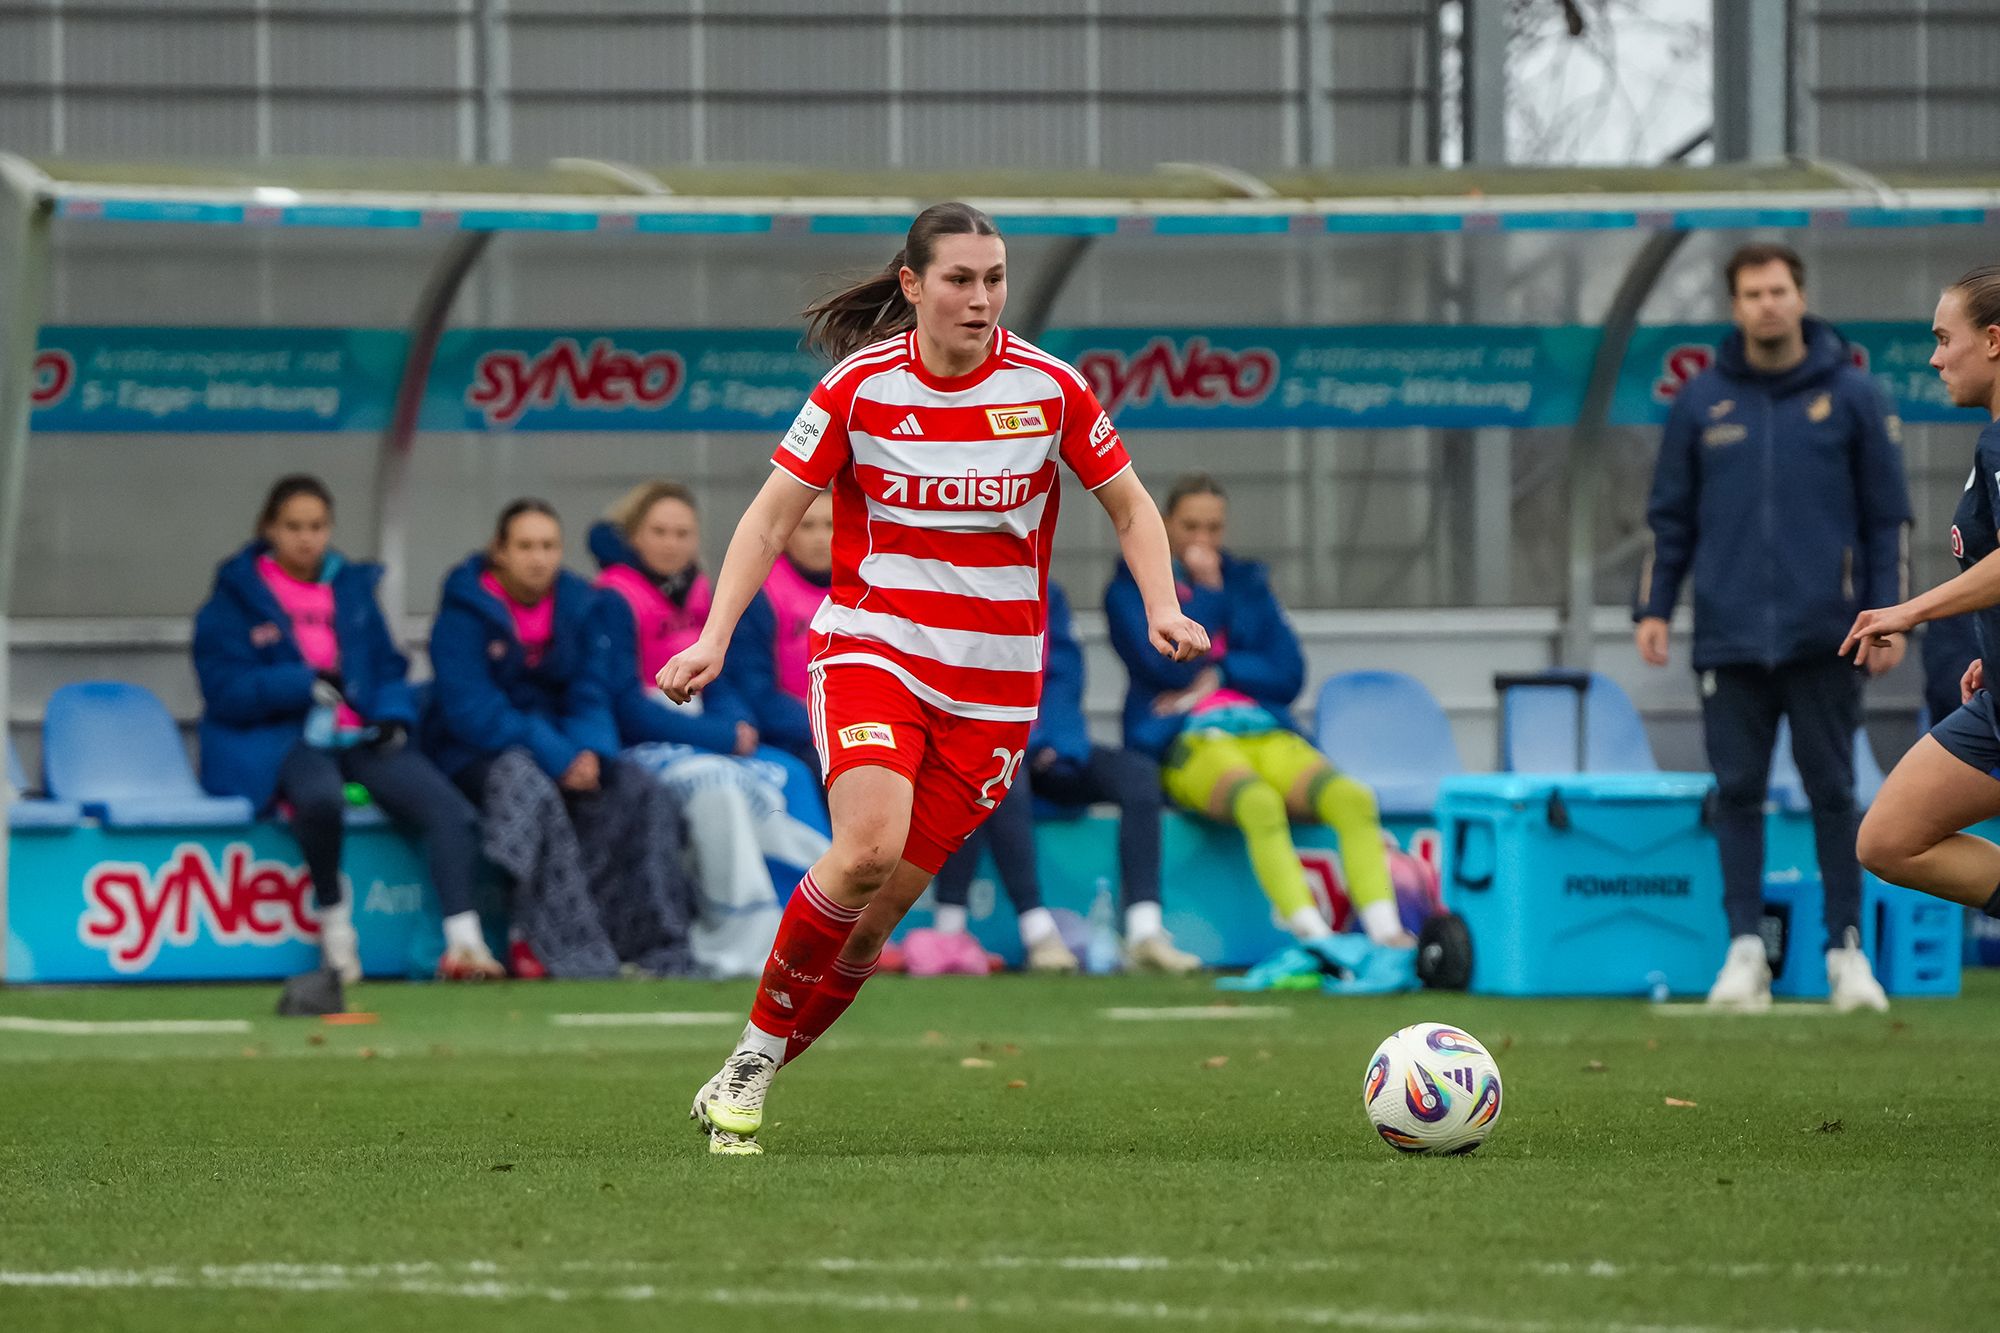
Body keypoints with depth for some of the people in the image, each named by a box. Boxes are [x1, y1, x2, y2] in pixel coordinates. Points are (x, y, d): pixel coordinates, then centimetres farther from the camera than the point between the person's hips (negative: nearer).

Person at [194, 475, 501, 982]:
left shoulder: (353, 589, 18)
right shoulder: (235, 600, 3)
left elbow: (388, 668, 20)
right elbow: (226, 692, -5)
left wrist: (393, 715, -2)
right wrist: (307, 684, -16)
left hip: (360, 735, 5)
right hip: (278, 742, -5)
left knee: (448, 808, -22)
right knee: (322, 797, -41)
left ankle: (463, 940, -28)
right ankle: (333, 918, -18)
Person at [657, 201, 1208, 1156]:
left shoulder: (1048, 388, -3)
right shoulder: (860, 385, -6)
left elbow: (1131, 507, 9)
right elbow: (772, 516, -1)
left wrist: (1162, 608, -9)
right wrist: (714, 637, -12)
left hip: (991, 683, 2)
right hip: (869, 650, -2)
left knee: (877, 912, -2)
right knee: (868, 847, -27)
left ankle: (747, 1083, 14)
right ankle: (751, 1055, -9)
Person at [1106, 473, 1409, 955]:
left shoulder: (1247, 582, 24)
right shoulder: (1133, 585, 12)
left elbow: (1289, 674, 12)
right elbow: (1167, 662, -6)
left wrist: (1219, 672, -3)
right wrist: (1205, 588, 3)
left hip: (1266, 731, 4)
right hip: (1188, 742, -4)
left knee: (1352, 798, -29)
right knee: (1259, 803, -40)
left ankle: (1386, 932, -40)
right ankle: (1312, 936, -50)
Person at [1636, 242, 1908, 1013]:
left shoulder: (1849, 395, 3)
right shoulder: (1702, 401, 8)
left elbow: (1887, 516, 4)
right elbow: (1671, 516, 12)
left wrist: (1886, 616, -3)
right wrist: (1653, 609, 4)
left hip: (1824, 637, -2)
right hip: (1730, 634, 2)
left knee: (1832, 792, 2)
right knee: (1737, 791, 1)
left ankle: (1846, 948, 8)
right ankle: (1744, 948, 3)